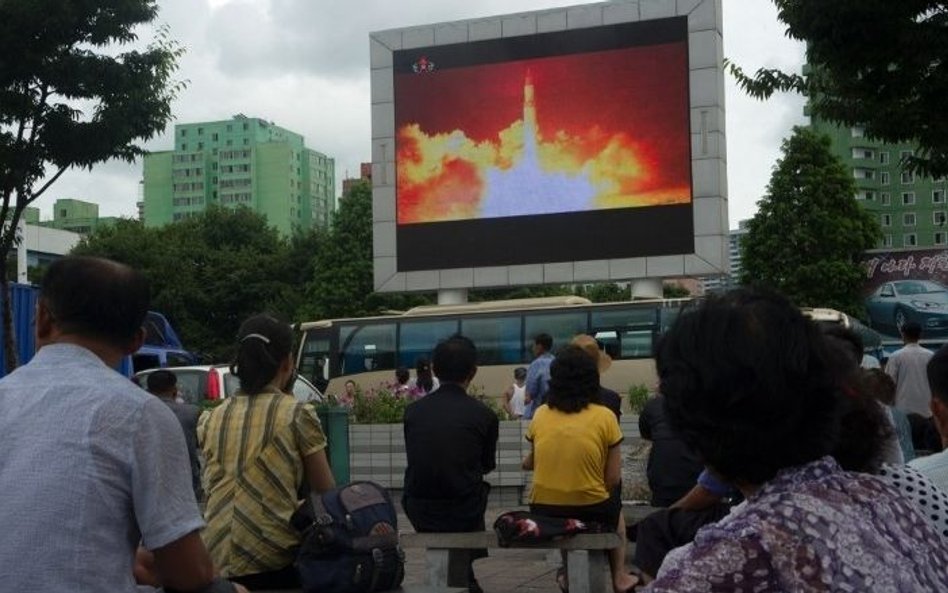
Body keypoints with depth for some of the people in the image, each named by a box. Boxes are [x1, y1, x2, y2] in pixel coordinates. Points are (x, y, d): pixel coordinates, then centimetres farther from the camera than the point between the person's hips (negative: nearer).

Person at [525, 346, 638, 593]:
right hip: (591, 513, -2)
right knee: (615, 507, 32)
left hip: (544, 513, 2)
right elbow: (613, 479, -6)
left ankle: (568, 573, 32)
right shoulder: (605, 417, -10)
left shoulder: (540, 414, -3)